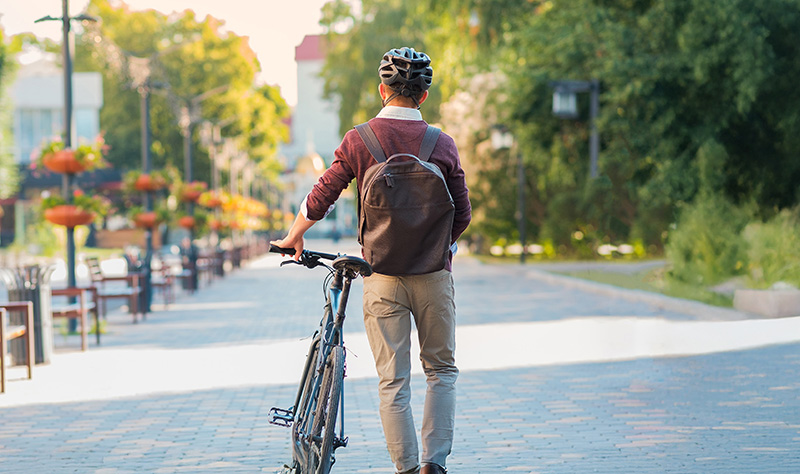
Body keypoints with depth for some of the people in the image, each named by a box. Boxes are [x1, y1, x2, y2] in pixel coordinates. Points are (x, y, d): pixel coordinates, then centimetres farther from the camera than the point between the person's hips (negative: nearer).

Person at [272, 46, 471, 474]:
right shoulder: (443, 145, -1)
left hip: (382, 275, -1)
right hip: (434, 274, 1)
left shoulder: (358, 141, -4)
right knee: (441, 370, 15)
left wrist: (293, 237, 16)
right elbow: (462, 214, 3)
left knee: (392, 382, 5)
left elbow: (321, 198, -2)